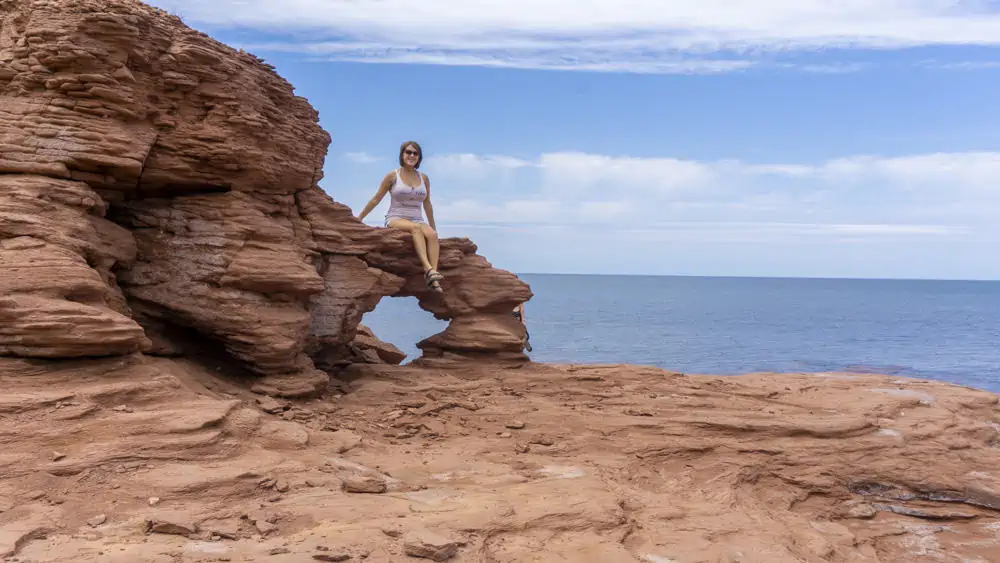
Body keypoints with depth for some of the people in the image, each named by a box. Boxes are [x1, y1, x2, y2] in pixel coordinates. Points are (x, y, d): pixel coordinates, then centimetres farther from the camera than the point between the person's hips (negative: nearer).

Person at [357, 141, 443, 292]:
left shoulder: (424, 178, 14)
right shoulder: (393, 176, 3)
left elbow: (427, 204, 23)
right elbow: (376, 199, 8)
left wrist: (433, 227, 27)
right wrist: (358, 219, 8)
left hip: (417, 221, 3)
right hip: (395, 220, -3)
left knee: (432, 234, -32)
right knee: (415, 228, -38)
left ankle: (433, 278, -47)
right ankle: (428, 269, -53)